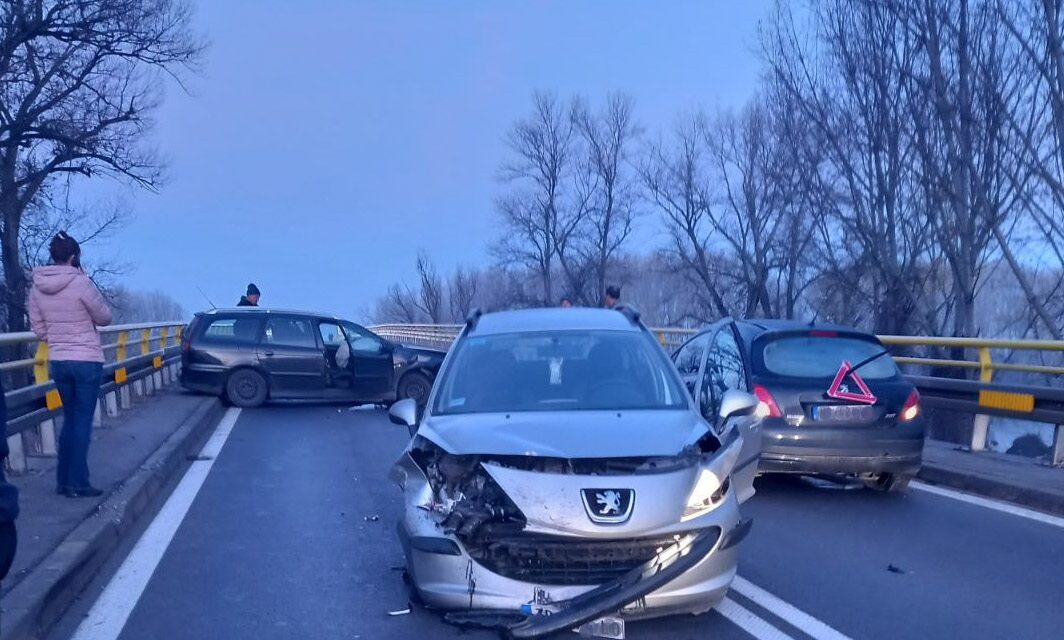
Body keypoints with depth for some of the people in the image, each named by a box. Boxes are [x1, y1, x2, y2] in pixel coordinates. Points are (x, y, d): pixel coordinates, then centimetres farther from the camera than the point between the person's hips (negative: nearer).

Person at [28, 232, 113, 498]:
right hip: (87, 361, -5)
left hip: (58, 362, 5)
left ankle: (63, 481, 20)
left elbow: (38, 329, 7)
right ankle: (78, 484, 4)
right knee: (82, 421, 1)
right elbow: (105, 318, -3)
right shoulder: (81, 283, -15)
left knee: (70, 418, 17)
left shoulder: (37, 287, 1)